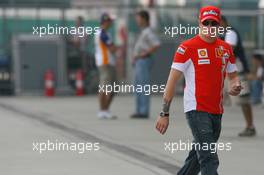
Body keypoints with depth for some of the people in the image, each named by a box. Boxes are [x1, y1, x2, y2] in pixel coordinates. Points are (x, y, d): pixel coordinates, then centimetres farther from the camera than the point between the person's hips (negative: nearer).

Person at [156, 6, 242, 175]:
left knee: (198, 158, 16)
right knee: (209, 160, -15)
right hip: (196, 110, -6)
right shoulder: (187, 47, -7)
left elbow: (233, 76, 23)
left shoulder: (226, 48, 11)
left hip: (217, 112, 7)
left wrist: (235, 86, -3)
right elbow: (172, 80, -7)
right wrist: (165, 113, -10)